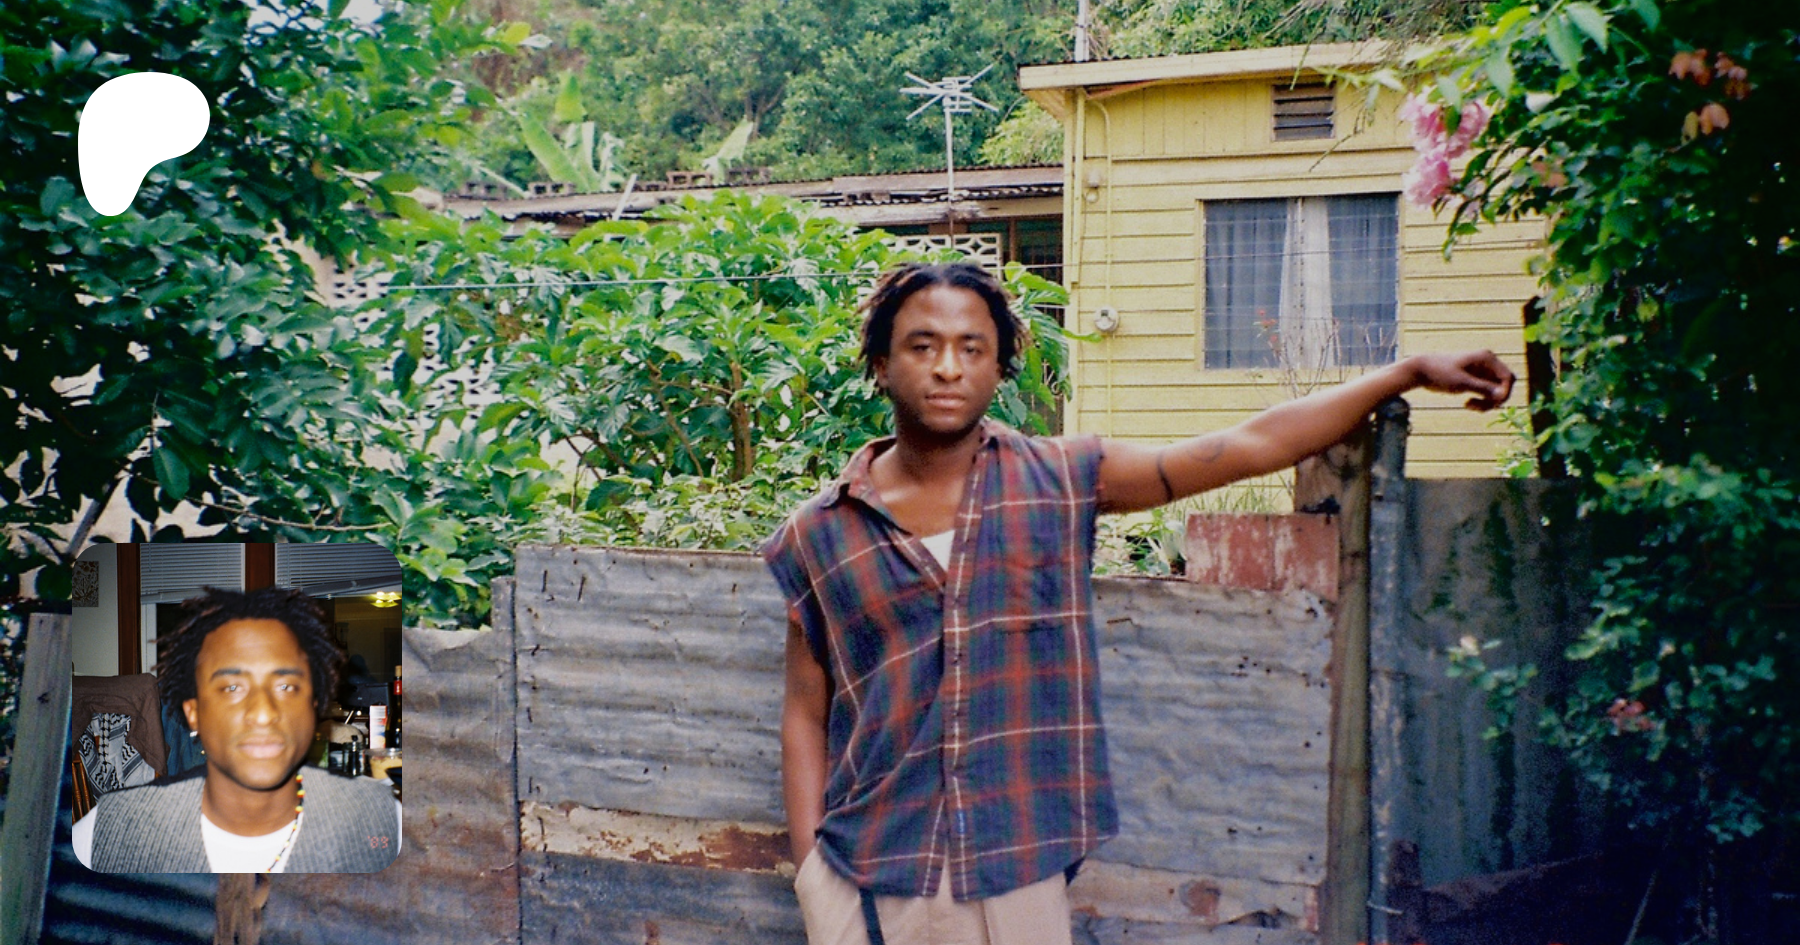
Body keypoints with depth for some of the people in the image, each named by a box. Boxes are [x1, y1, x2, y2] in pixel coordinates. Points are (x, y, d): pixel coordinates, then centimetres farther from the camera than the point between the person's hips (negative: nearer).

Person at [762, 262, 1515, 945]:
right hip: (869, 882, 0)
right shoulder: (818, 537, 2)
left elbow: (1250, 446, 1)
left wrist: (1409, 371, 0)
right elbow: (805, 718, 5)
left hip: (1018, 877, 0)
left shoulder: (1060, 482, 1)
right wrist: (811, 878, -1)